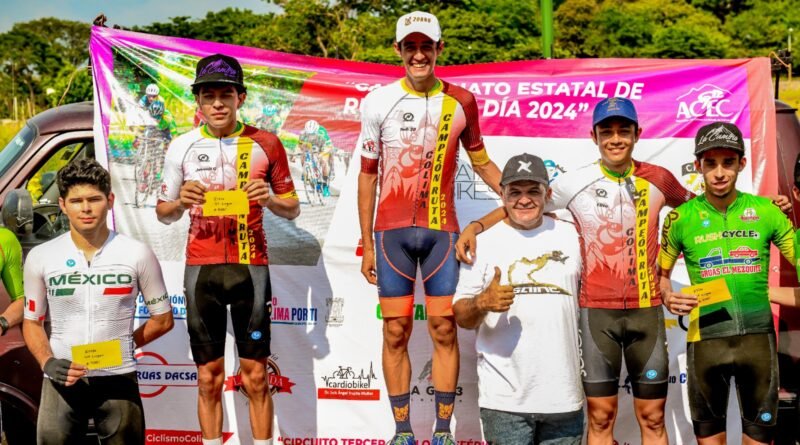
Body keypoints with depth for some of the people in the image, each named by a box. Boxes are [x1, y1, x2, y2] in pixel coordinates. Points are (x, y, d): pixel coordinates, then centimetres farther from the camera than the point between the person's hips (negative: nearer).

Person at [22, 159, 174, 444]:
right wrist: (48, 363, -6)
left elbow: (163, 319, 7)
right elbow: (32, 322, 10)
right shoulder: (40, 258, 3)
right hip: (62, 379, 1)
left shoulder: (137, 255, 0)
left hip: (118, 379, 0)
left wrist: (123, 346, -1)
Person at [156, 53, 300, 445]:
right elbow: (163, 214, 10)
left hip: (250, 266, -1)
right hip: (201, 269, 1)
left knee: (256, 377, 3)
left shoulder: (265, 144, 1)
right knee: (208, 378, 7)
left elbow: (292, 209, 7)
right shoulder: (182, 146, 3)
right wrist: (181, 202, -12)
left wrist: (270, 199, -14)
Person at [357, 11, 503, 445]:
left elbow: (481, 162, 16)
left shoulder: (461, 101, 3)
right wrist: (367, 244, 3)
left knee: (444, 329, 1)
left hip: (441, 230, 1)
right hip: (392, 230, 0)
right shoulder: (379, 101, 1)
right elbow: (367, 175, 5)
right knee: (396, 332, 3)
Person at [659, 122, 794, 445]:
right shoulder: (681, 217, -3)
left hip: (758, 335, 1)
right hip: (705, 337, 0)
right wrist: (668, 298, -12)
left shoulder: (766, 211, -1)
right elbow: (661, 272, 8)